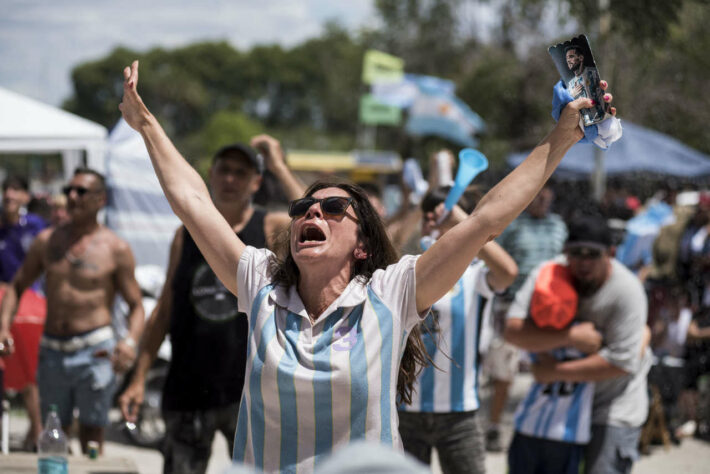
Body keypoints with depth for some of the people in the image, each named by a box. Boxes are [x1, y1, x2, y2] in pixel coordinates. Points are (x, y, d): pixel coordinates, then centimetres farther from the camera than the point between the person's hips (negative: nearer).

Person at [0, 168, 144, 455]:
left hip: (94, 350, -4)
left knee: (91, 437, -3)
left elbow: (136, 305, -1)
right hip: (51, 351, 4)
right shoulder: (47, 240, 9)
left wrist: (130, 342, -21)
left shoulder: (115, 248, -1)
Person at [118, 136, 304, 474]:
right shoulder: (187, 235, 8)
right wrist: (138, 378, 5)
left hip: (250, 391, -3)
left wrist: (279, 167, -20)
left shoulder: (271, 229, -1)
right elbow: (164, 311, 11)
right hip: (187, 391, 3)